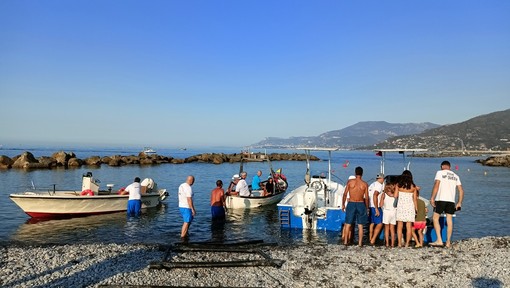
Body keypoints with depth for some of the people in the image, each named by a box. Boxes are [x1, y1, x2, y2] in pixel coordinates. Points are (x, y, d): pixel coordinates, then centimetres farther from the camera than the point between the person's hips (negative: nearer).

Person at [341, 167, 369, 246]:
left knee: (348, 224, 10)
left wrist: (343, 204, 6)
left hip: (351, 204, 0)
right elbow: (366, 198, -2)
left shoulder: (350, 182, -4)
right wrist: (367, 207, 10)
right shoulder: (365, 184, -3)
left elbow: (345, 194, -4)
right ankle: (360, 243, 10)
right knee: (360, 225, 9)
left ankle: (345, 241, 11)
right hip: (361, 204, 1)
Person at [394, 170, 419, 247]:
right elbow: (415, 199, 3)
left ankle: (399, 243, 2)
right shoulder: (413, 186, 1)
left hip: (400, 206, 0)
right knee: (409, 226, 4)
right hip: (410, 206, 0)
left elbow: (395, 196, -8)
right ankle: (407, 243, 3)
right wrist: (415, 209, 10)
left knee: (399, 226, 5)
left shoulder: (398, 185, -1)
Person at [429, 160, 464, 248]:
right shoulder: (455, 176, 17)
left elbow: (436, 185, -11)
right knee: (449, 220, 8)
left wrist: (432, 198, -11)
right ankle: (448, 242, 12)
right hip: (451, 200, 5)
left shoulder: (440, 173, 2)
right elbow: (461, 190, 14)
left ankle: (439, 240, -6)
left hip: (441, 199, -5)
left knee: (435, 218, 1)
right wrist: (459, 202, 19)